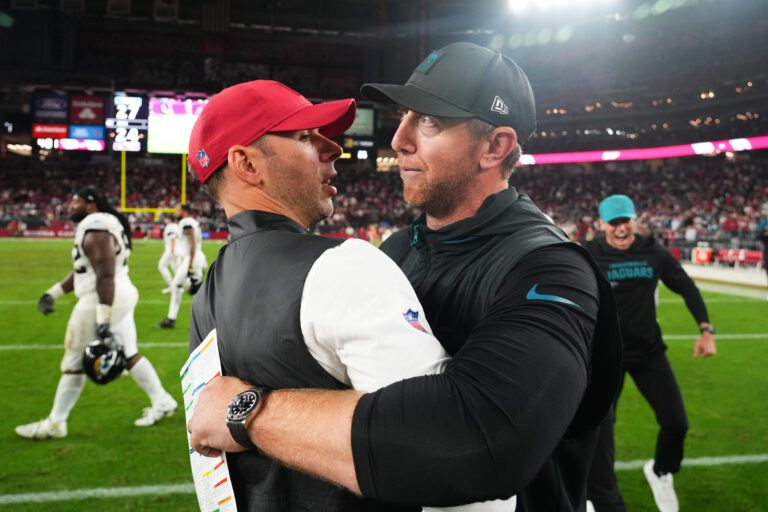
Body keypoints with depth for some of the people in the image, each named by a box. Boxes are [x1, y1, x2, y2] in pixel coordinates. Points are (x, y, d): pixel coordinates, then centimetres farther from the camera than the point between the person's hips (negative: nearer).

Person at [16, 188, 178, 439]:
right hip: (121, 296, 10)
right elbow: (82, 271, 23)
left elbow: (105, 275, -24)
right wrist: (52, 293, 22)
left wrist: (103, 320, -26)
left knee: (74, 363, 1)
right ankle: (162, 401, 19)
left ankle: (55, 423, 12)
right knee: (129, 354, 15)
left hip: (102, 301, -10)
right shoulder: (99, 227, 17)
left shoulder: (95, 231, -16)